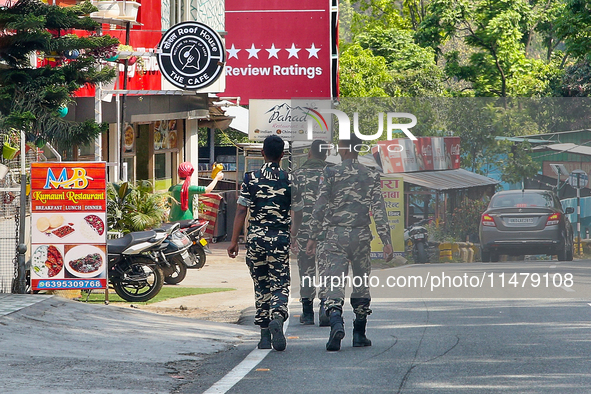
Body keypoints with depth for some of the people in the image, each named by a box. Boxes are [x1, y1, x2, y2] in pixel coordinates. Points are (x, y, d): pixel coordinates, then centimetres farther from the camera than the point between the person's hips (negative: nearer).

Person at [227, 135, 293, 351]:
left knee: (261, 286, 12)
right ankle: (277, 317, -29)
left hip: (256, 237, 1)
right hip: (281, 239, -1)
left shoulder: (251, 178, 0)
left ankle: (265, 335, 14)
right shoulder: (290, 180, -1)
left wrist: (234, 241, 2)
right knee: (280, 284, 1)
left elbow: (241, 211, -2)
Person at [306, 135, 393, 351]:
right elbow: (379, 210, -1)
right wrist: (386, 241, 0)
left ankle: (336, 323, -30)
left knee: (334, 284, -5)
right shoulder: (371, 176, 3)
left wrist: (312, 237, 1)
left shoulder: (331, 173, -3)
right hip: (361, 235, 2)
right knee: (361, 284, 14)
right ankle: (359, 334, 16)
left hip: (336, 235, -2)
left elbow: (320, 207, -4)